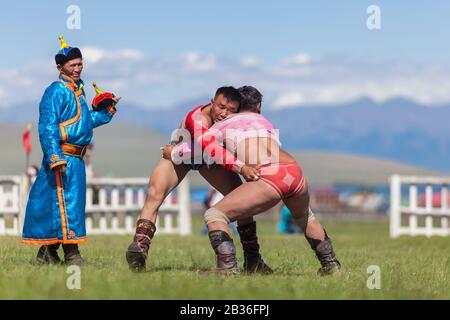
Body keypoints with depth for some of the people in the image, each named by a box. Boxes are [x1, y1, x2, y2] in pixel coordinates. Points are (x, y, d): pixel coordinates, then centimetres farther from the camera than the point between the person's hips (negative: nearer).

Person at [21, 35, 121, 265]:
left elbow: (85, 120, 31)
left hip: (75, 159, 10)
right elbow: (47, 127, -18)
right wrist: (55, 158, -25)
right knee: (66, 203, -9)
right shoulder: (56, 91, -11)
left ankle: (47, 253, 18)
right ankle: (71, 255, -8)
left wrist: (107, 111, 21)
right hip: (63, 157, -10)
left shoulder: (77, 90, 19)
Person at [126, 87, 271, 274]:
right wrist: (240, 167, -71)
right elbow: (210, 148, -59)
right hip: (179, 155, -4)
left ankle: (253, 259, 1)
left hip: (207, 159, 4)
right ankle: (139, 248, -26)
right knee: (154, 195, -26)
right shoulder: (198, 118, -43)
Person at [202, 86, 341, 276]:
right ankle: (330, 264, 39)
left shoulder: (224, 125, 19)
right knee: (304, 216, 37)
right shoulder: (266, 123, 33)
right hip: (294, 171, 5)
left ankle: (227, 267, -17)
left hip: (269, 179, -5)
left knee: (214, 215, 1)